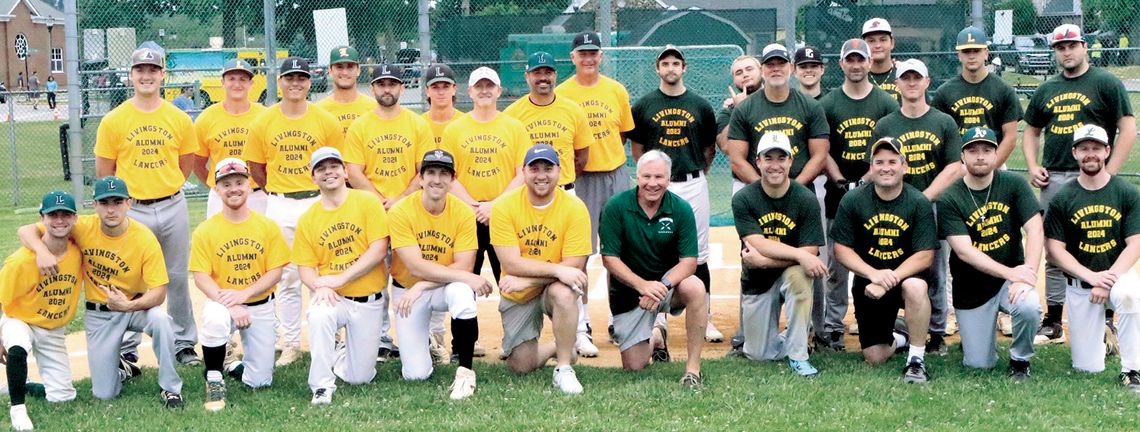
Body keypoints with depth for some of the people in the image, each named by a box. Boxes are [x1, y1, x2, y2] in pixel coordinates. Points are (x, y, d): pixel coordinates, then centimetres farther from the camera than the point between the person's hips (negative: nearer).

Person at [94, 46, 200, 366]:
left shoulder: (179, 119, 3)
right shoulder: (113, 120, -2)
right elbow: (104, 172, 3)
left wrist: (166, 189, 7)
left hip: (173, 208, 2)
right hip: (131, 210, -1)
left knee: (178, 278, 9)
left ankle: (184, 344, 20)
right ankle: (127, 350, 13)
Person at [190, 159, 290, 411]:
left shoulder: (268, 227, -2)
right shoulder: (205, 231, -5)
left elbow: (275, 273, -5)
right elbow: (201, 277, -10)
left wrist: (243, 294, -21)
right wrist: (229, 305, -25)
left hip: (260, 306, 2)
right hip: (221, 301, -2)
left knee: (260, 382, -1)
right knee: (214, 319, -40)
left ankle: (234, 364, 35)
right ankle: (214, 380, -16)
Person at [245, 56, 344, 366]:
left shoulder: (326, 121, 0)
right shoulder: (263, 122, 3)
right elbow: (256, 168, 10)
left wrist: (321, 194, -1)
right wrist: (278, 193, 6)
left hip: (318, 203, -1)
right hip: (280, 206, 1)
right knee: (286, 277, 6)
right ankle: (290, 344, 14)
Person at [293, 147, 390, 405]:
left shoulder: (367, 202, -3)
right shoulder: (307, 219, 3)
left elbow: (379, 250, -11)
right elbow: (306, 268, 2)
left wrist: (341, 278, -19)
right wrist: (320, 286, -21)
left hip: (368, 301, 0)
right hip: (332, 298, 0)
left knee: (360, 377, 2)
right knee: (319, 316, -37)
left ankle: (343, 353, 38)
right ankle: (322, 386, -21)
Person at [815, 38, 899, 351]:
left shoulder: (886, 103, 6)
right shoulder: (828, 104, 7)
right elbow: (823, 151, 4)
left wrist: (868, 179, -10)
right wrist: (840, 182, -9)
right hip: (839, 193, 0)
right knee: (835, 263, 2)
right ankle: (831, 328, 8)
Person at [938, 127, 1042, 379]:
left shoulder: (1014, 184, -4)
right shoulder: (950, 199, -10)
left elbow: (1035, 230, -12)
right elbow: (964, 251, -18)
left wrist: (1027, 275, -26)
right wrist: (1010, 273, -27)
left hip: (1012, 279, 0)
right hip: (971, 289, 0)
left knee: (1029, 307, -34)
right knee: (979, 364, -2)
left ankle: (1020, 360, -2)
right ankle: (981, 330, 35)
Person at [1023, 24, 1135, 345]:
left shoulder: (1106, 83, -1)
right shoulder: (1047, 90, 15)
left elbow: (1128, 129, -6)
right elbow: (1031, 131, 23)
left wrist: (1109, 173, -13)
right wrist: (1033, 166, 6)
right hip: (1053, 180, 5)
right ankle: (1053, 324, 17)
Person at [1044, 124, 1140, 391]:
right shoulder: (1062, 199, -1)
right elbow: (1054, 251, -4)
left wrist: (1109, 281, -20)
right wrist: (1092, 277, -17)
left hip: (1118, 273, -1)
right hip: (1079, 285, 1)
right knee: (1088, 367, -3)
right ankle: (1099, 326, 33)